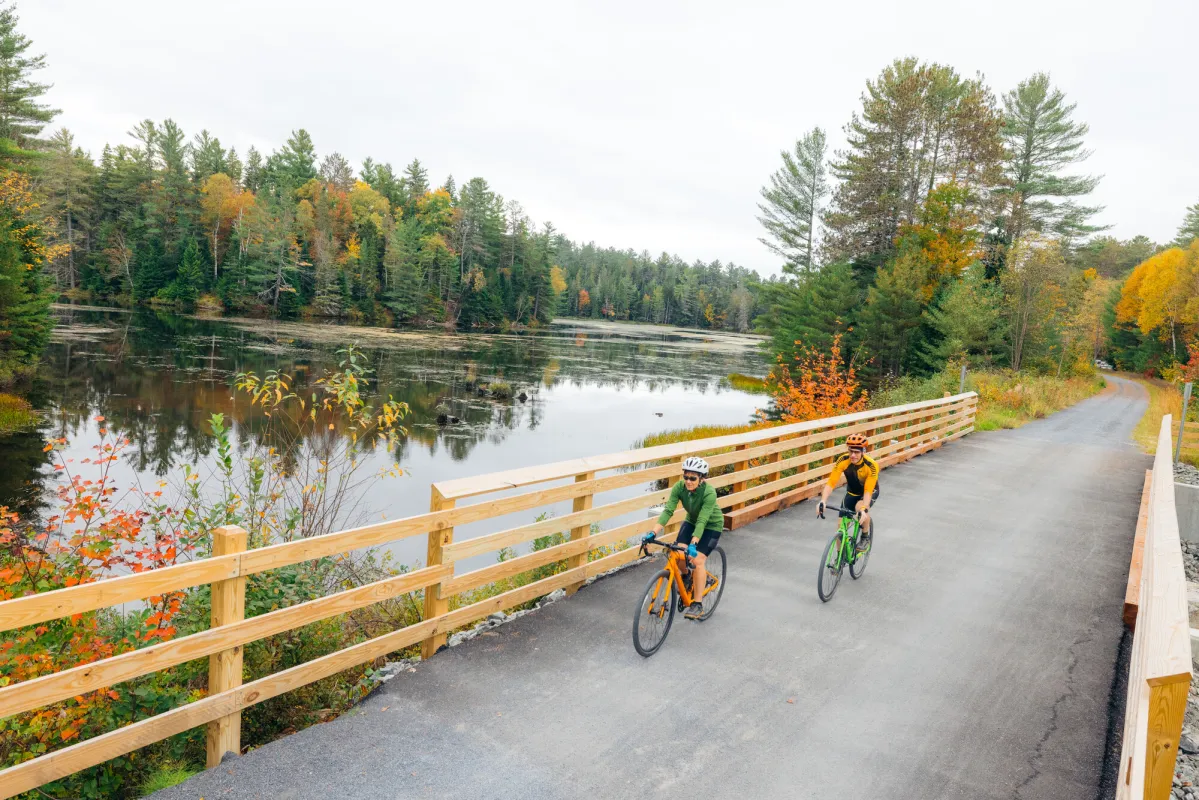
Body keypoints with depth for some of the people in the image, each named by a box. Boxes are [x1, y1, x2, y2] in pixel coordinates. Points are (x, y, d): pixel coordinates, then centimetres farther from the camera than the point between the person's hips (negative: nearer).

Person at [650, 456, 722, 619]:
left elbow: (702, 520, -39)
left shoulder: (709, 492, -34)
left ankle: (697, 605, -5)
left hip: (711, 525, -4)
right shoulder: (679, 487, -23)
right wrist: (653, 533, -39)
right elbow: (668, 511, -28)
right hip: (691, 521, 4)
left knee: (697, 560, -17)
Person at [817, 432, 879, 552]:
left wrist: (864, 509, -51)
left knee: (860, 508, -35)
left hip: (870, 492, -3)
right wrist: (822, 501, -44)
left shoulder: (871, 465, -33)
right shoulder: (843, 461, -27)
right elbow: (831, 483, -30)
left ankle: (865, 536, -7)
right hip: (852, 492, 3)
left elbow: (868, 491, -35)